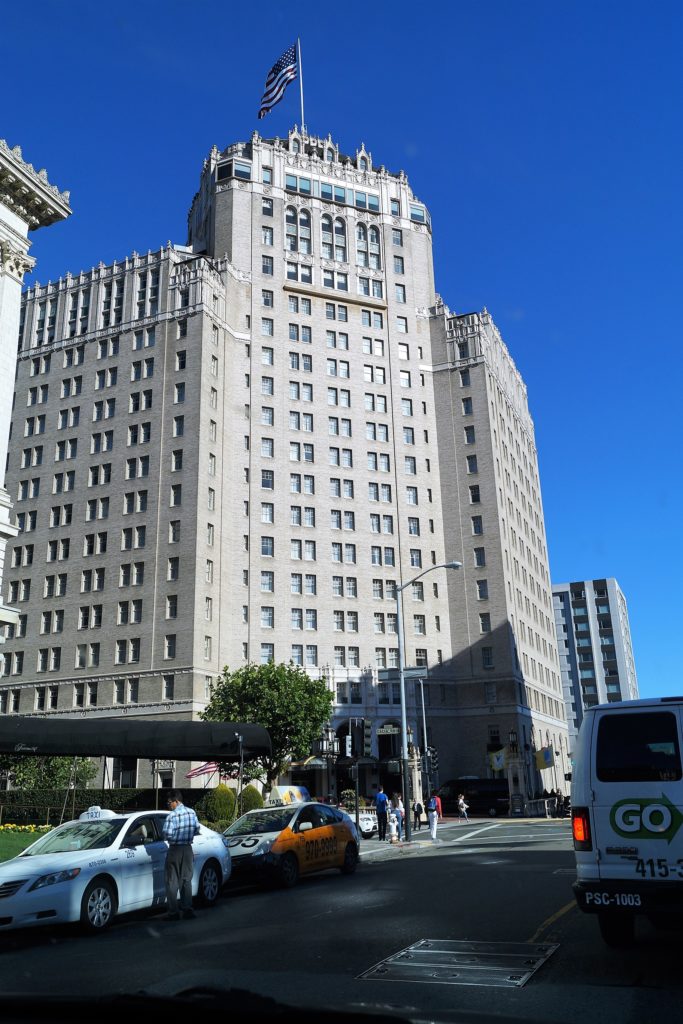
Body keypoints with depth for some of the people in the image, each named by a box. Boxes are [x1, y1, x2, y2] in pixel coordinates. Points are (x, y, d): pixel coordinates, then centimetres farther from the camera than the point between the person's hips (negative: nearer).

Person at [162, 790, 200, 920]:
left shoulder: (172, 815, -17)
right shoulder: (191, 812, 1)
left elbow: (167, 834, -20)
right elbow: (197, 830, 6)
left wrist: (164, 835, 1)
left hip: (175, 850, -5)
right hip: (188, 849, 5)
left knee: (172, 881, 4)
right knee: (186, 880, 13)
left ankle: (173, 912, 4)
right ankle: (187, 909, 14)